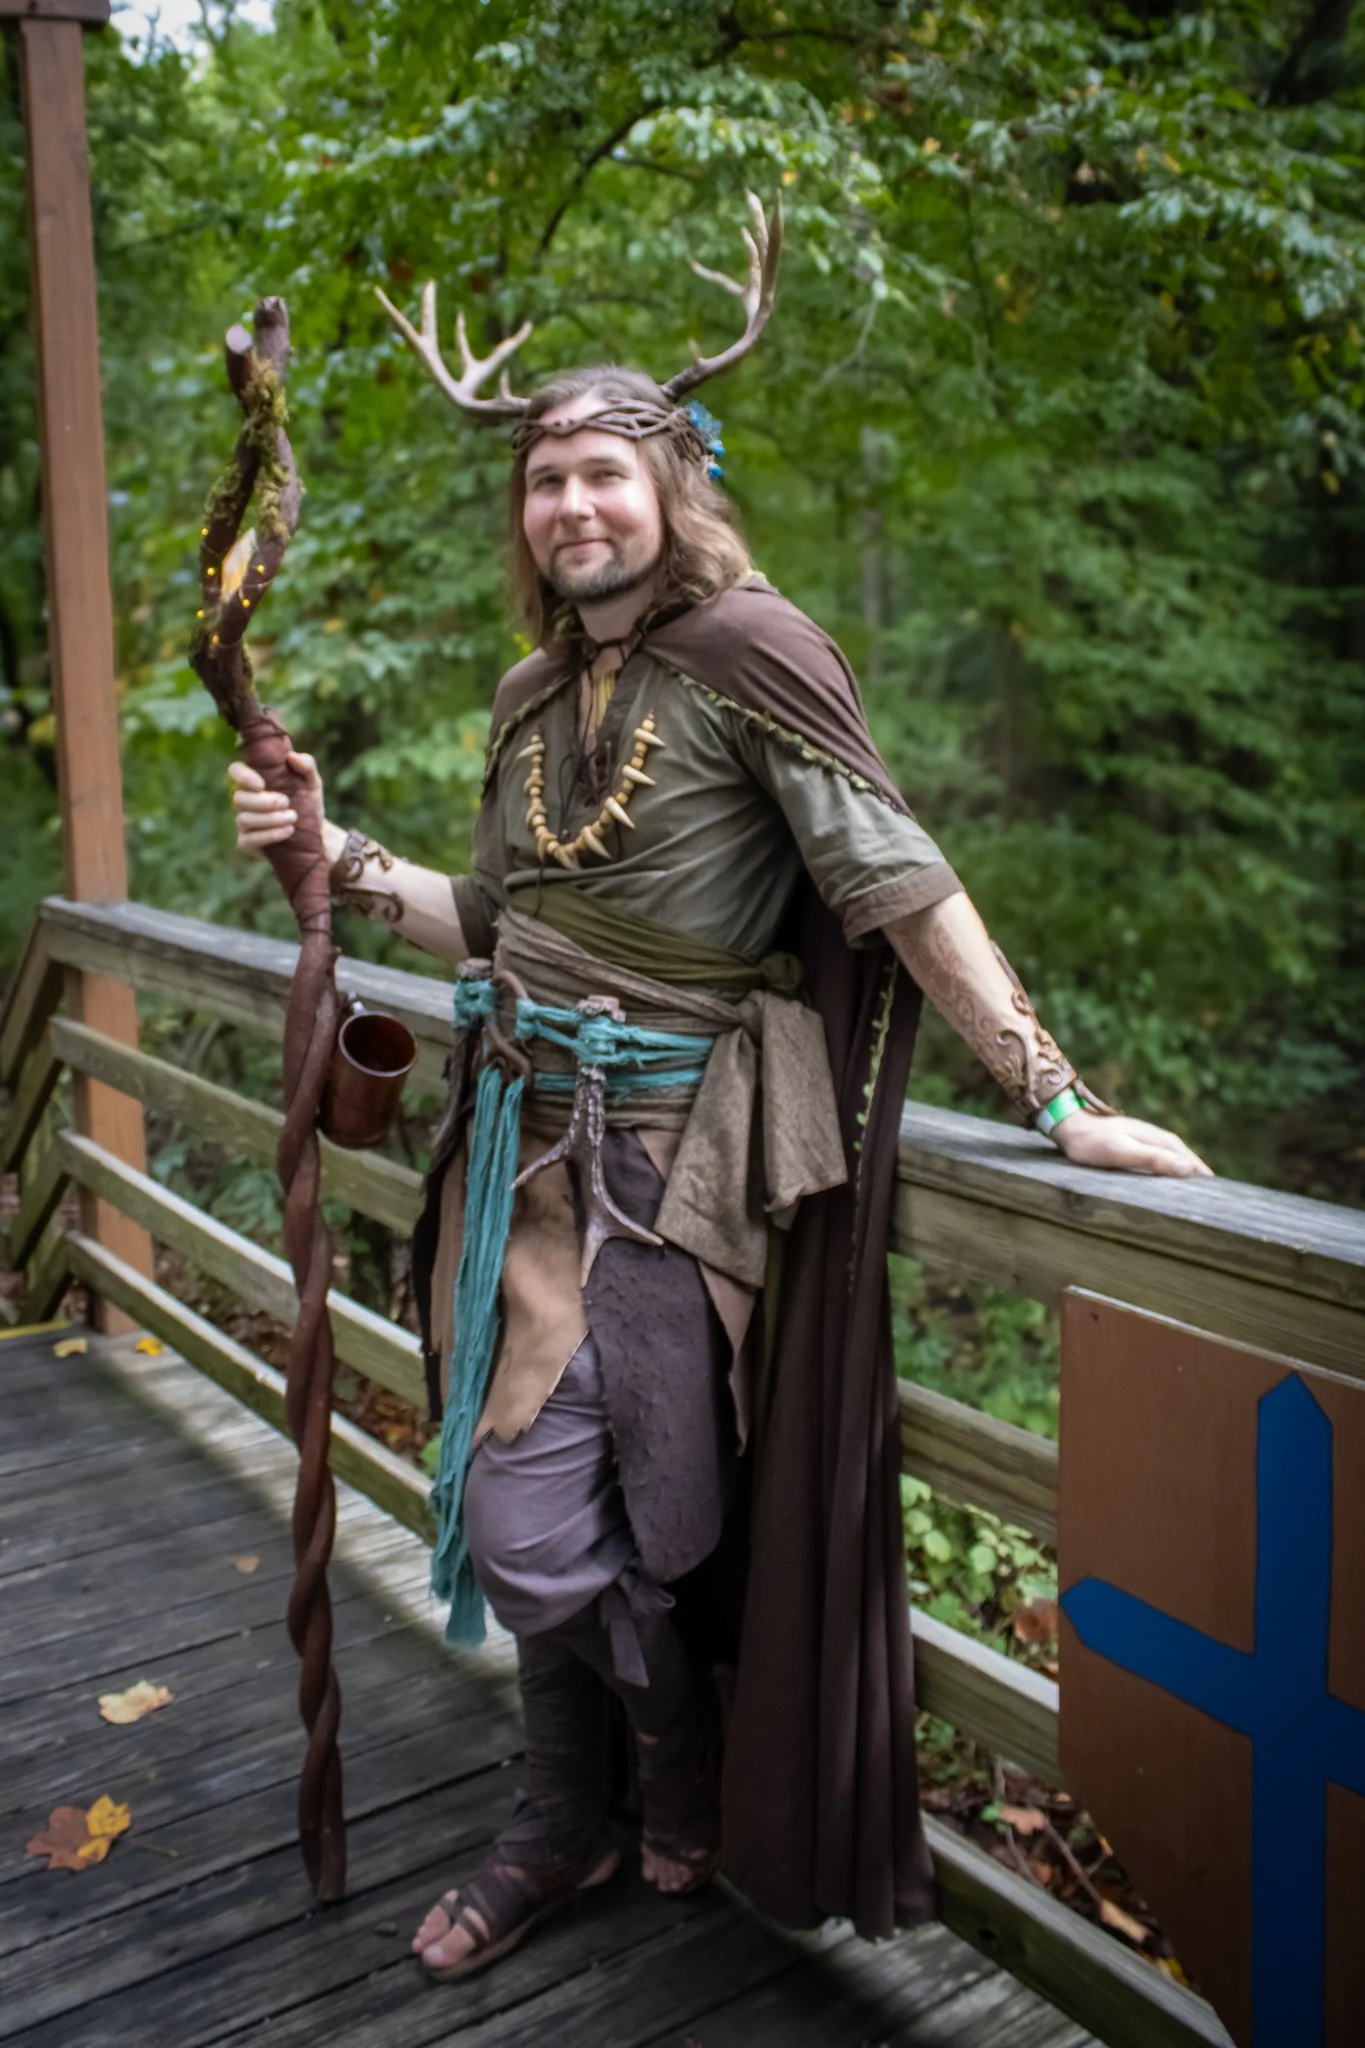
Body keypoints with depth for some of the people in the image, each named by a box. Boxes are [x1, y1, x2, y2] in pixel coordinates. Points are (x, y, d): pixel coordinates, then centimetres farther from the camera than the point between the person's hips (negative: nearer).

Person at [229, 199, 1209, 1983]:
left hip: (679, 1149, -6)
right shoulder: (533, 694, 13)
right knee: (519, 1519, 10)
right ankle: (570, 1823, 36)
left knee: (658, 1521, 4)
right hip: (530, 1137, 6)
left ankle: (696, 1796, 37)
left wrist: (1053, 1100, -19)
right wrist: (337, 858, 9)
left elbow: (897, 884, -16)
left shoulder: (747, 649, -10)